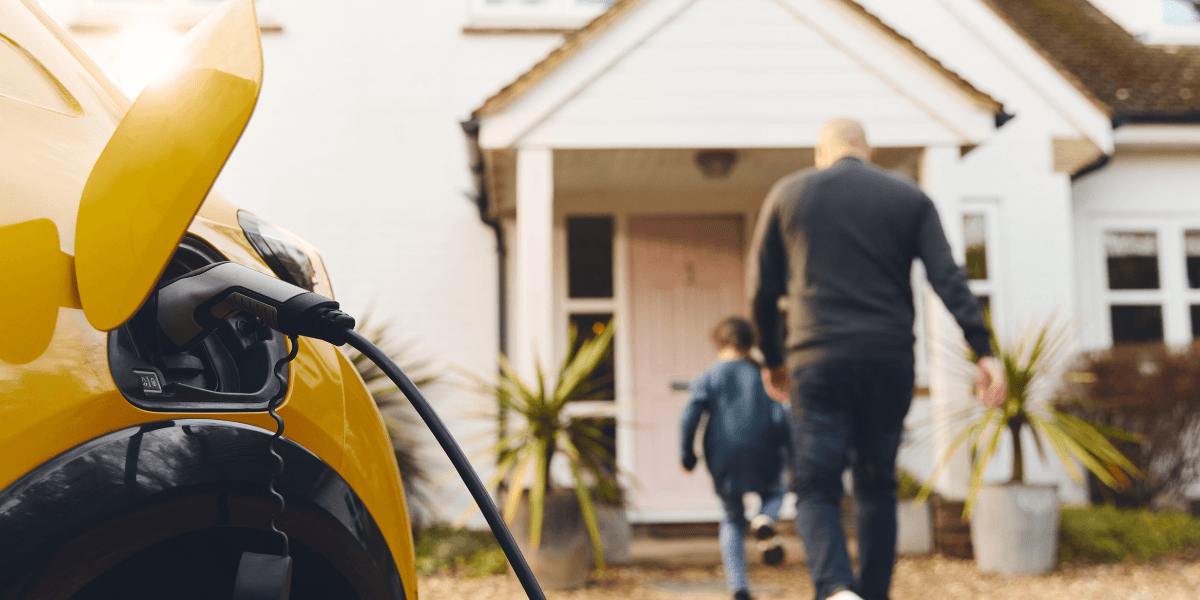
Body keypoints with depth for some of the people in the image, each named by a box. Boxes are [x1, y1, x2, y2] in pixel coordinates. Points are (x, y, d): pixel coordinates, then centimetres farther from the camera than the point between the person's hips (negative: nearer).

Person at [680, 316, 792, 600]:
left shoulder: (709, 377, 5)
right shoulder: (762, 375, 6)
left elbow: (689, 419, -7)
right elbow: (780, 419, -4)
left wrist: (687, 455, 4)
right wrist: (789, 452, 9)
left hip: (723, 464, 0)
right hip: (762, 461, 0)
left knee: (733, 521, 17)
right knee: (774, 493, 30)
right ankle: (765, 521, -7)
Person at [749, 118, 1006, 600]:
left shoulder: (787, 194, 9)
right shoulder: (910, 198, 10)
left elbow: (763, 289, 10)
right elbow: (949, 279, -3)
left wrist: (772, 358, 22)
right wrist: (983, 350, -6)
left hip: (818, 362, -2)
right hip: (890, 362, 2)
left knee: (816, 490, 1)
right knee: (877, 488, 15)